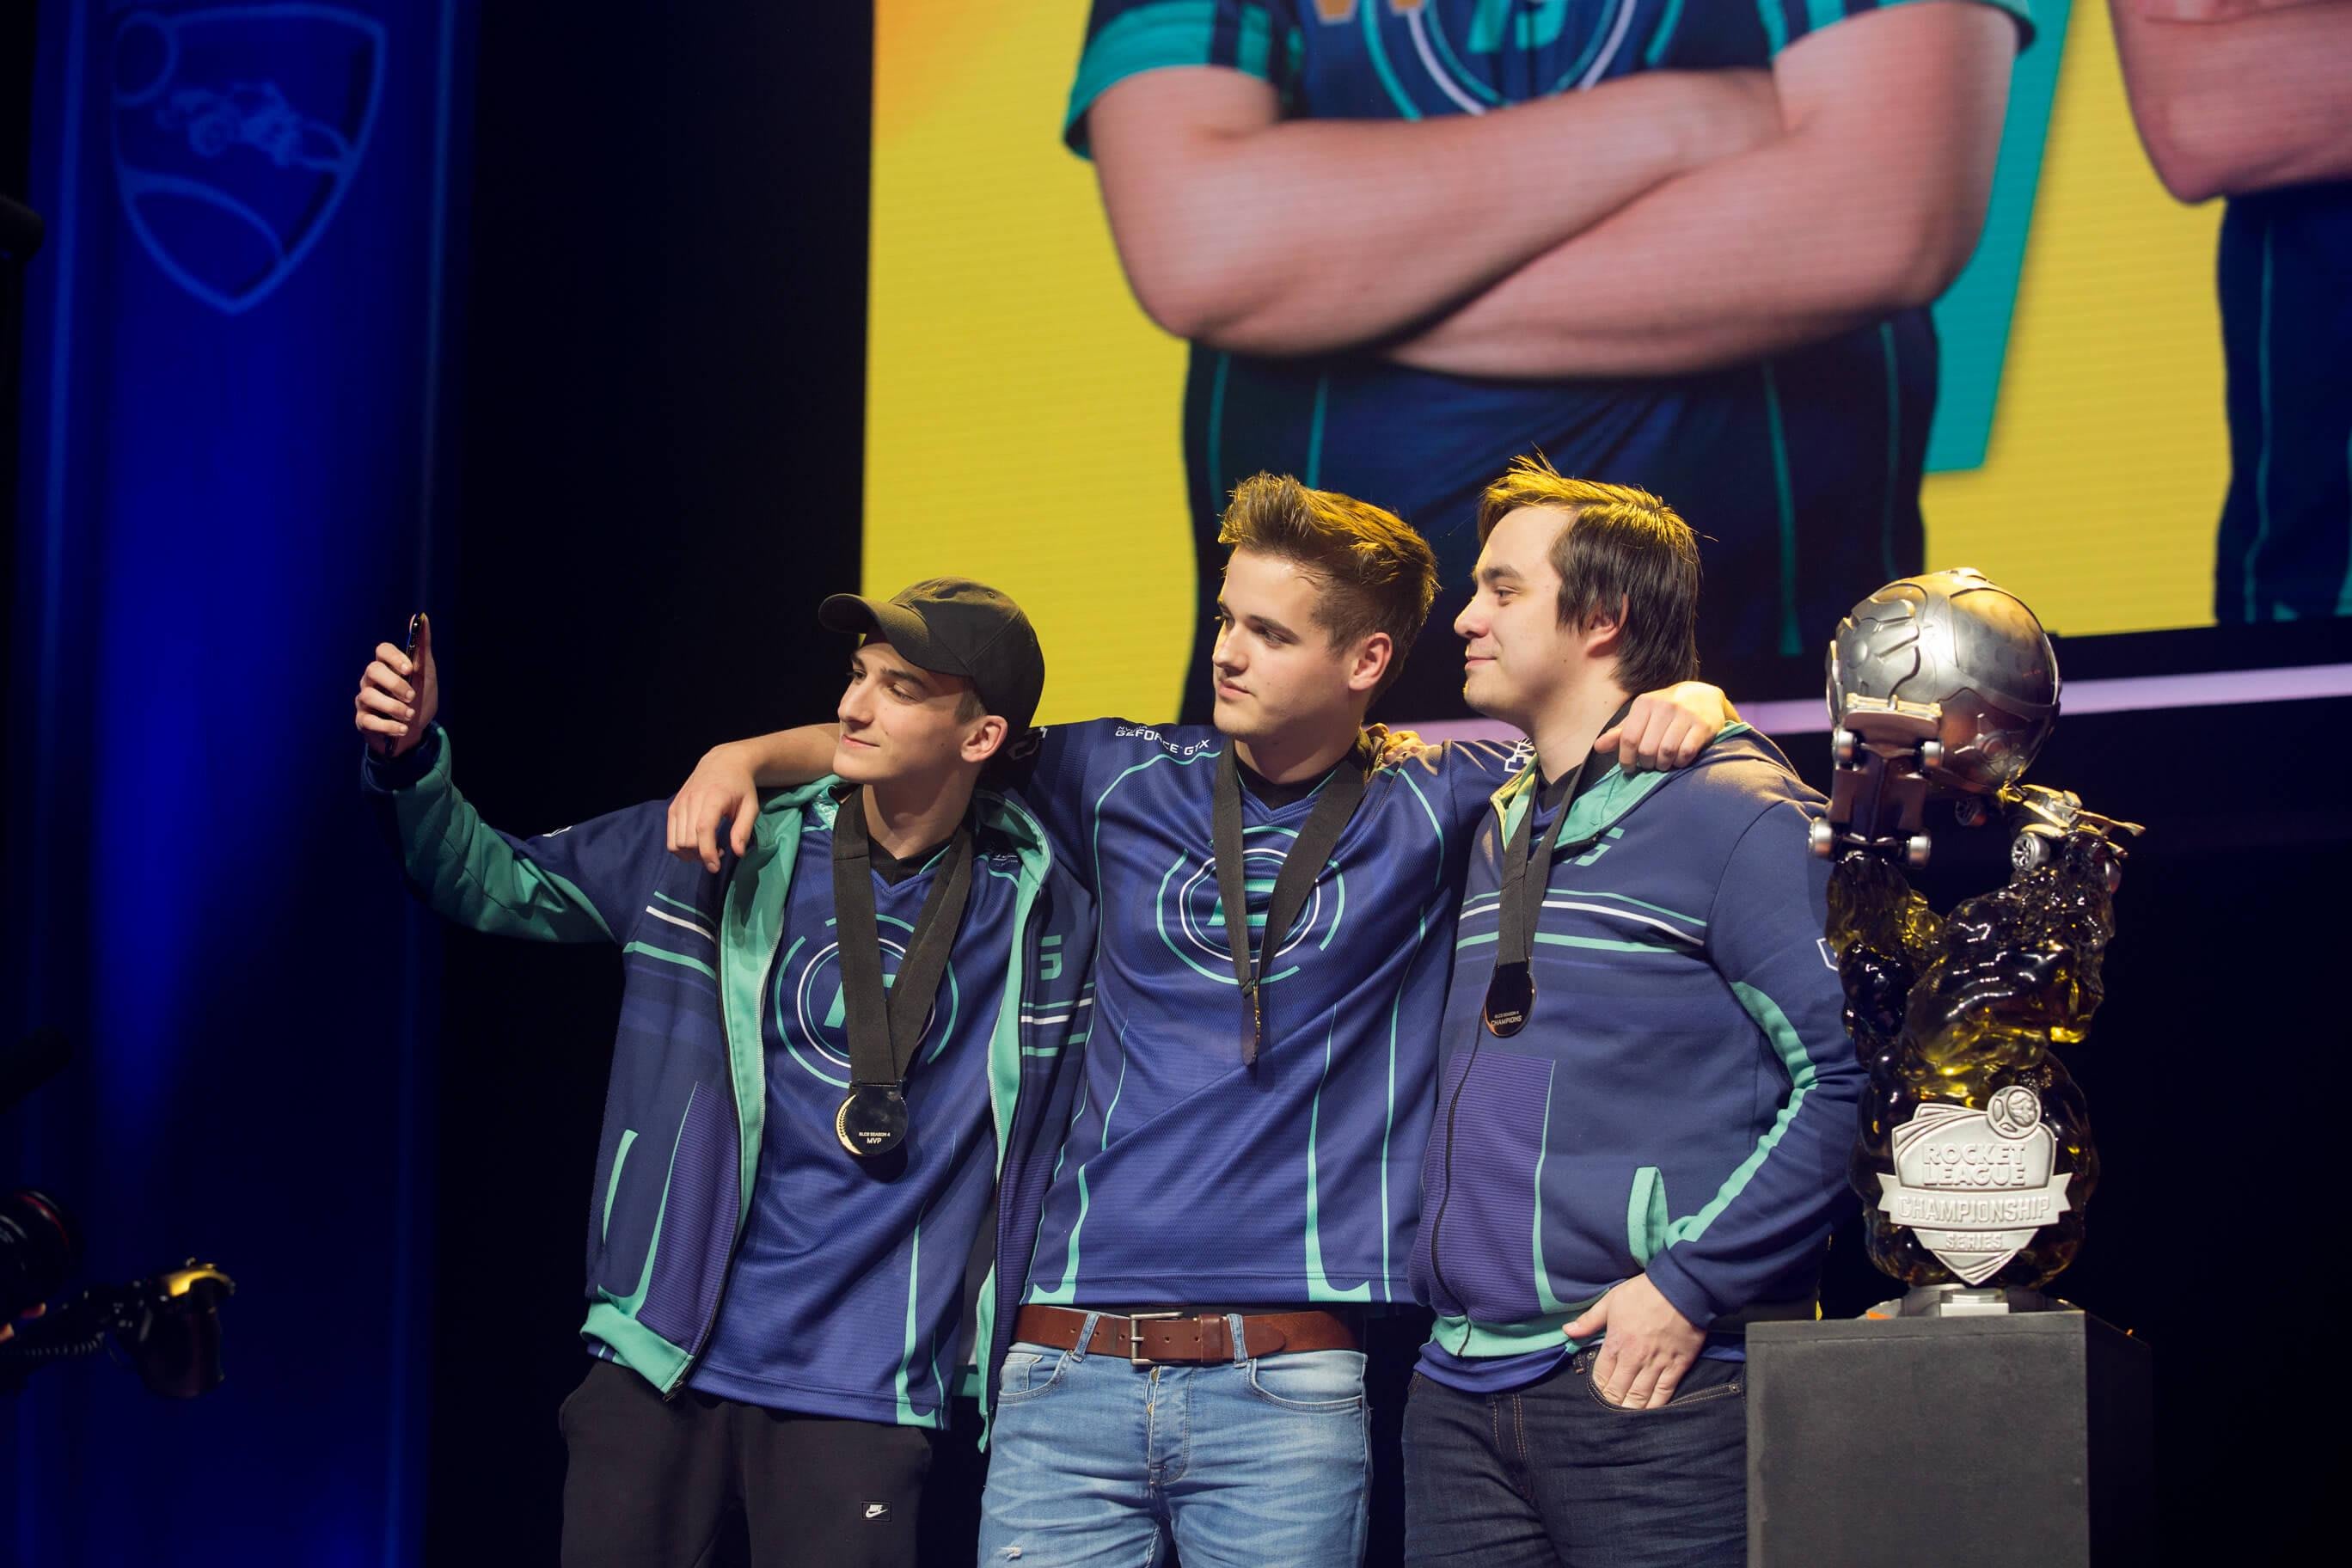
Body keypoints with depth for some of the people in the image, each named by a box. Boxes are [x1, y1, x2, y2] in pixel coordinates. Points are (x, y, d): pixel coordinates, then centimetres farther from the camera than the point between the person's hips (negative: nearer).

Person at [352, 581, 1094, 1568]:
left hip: (859, 1404, -1)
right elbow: (496, 884, 7)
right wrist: (408, 762, -10)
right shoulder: (721, 852, 2)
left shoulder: (1047, 915, 1)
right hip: (661, 1371, 1)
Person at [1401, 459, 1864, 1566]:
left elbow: (1851, 1073, -15)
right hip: (1459, 1390, 7)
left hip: (1648, 1385, -7)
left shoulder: (1732, 810, -6)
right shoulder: (1494, 834, 18)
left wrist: (1691, 1285, -17)